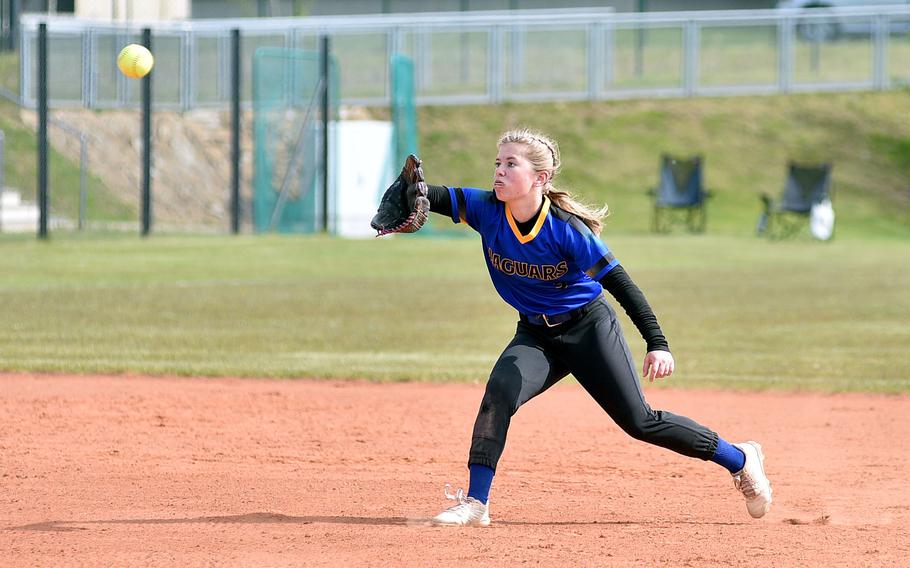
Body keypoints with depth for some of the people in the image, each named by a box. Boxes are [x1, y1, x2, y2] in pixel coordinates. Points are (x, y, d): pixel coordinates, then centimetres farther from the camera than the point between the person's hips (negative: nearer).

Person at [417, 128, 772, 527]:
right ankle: (475, 504, -20)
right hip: (535, 335, 4)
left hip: (589, 329, -4)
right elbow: (439, 198, -28)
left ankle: (740, 459, 17)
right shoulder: (488, 211, -14)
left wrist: (657, 344, -29)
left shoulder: (566, 228, -25)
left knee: (639, 421, -2)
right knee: (500, 390, -24)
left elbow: (620, 284, -23)